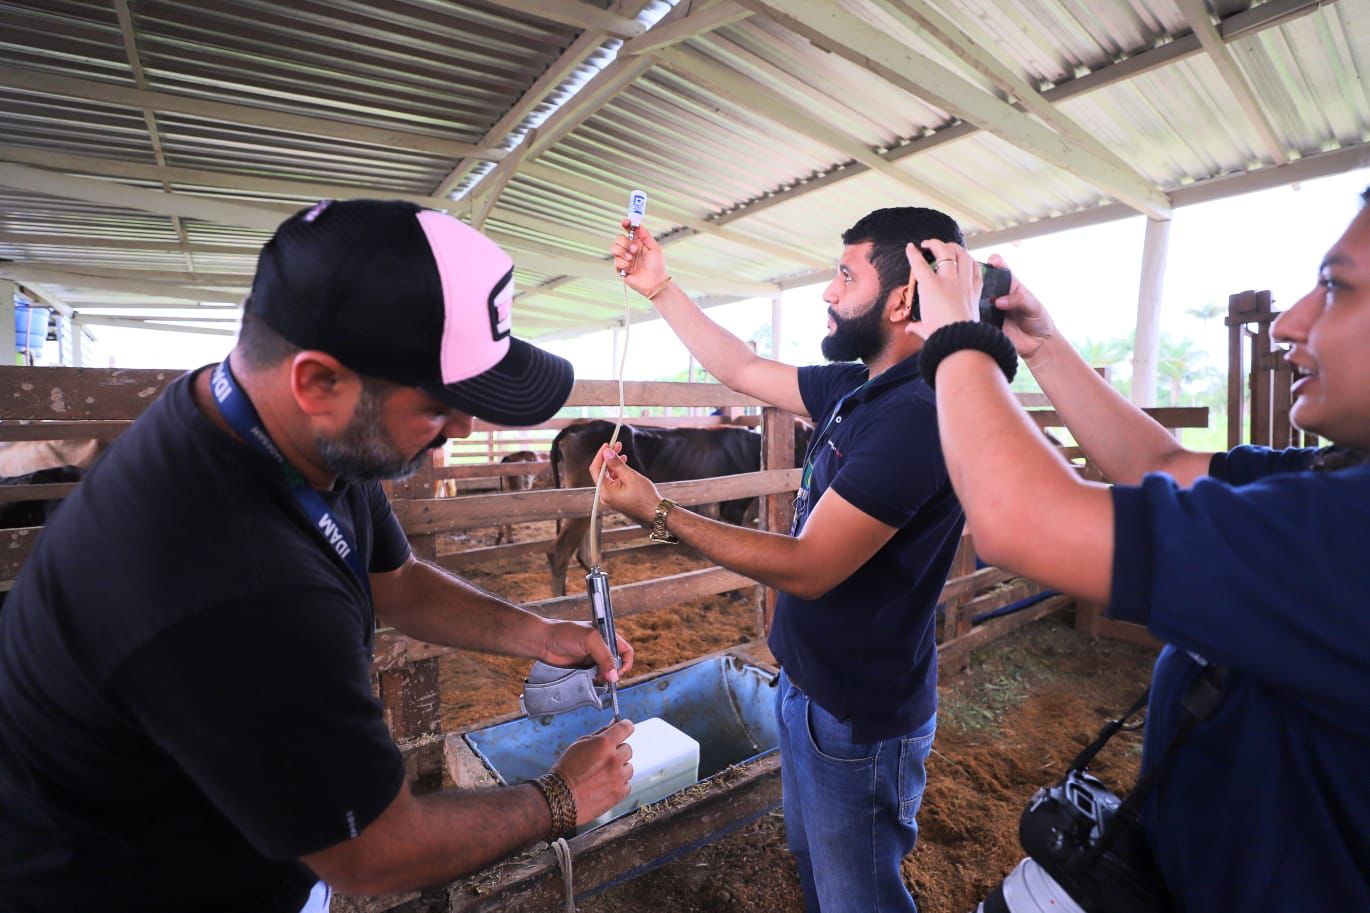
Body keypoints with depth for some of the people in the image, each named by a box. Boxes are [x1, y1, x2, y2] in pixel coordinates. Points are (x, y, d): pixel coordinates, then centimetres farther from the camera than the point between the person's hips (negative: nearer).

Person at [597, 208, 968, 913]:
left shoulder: (917, 413, -29)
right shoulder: (855, 390, 1)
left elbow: (806, 569, -28)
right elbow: (741, 370, 10)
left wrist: (661, 516, -24)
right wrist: (660, 289, 9)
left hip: (858, 720, -9)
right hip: (806, 684, 9)